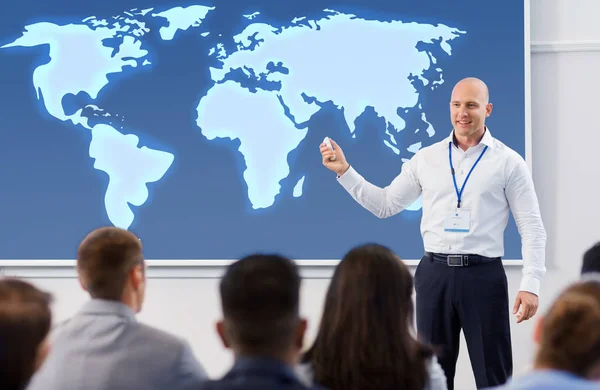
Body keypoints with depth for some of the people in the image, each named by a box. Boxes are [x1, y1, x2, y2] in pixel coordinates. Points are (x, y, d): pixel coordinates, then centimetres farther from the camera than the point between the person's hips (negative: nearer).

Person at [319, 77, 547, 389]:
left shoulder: (508, 162, -1)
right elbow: (385, 205, 14)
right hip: (435, 273, 3)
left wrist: (530, 284, -12)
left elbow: (532, 228, -2)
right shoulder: (426, 159, 8)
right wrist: (344, 171, 4)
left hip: (483, 275, -3)